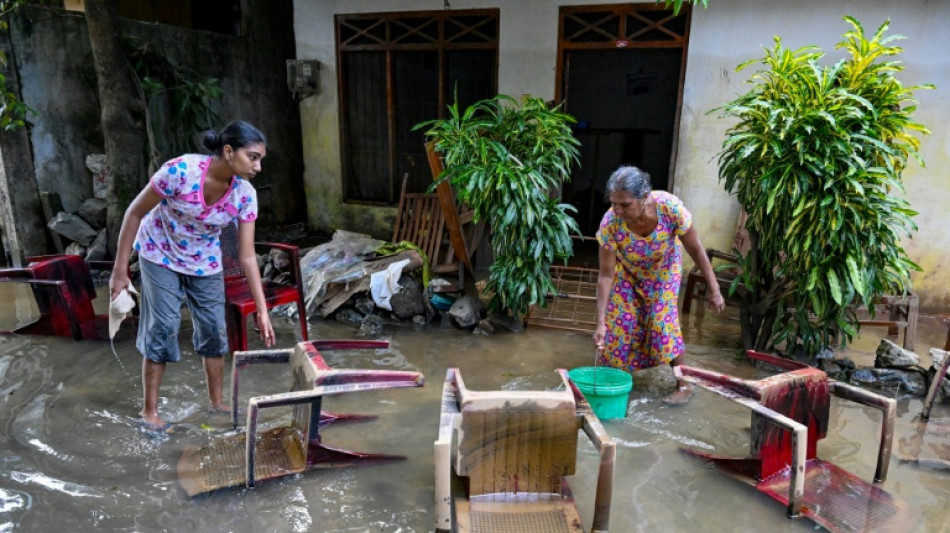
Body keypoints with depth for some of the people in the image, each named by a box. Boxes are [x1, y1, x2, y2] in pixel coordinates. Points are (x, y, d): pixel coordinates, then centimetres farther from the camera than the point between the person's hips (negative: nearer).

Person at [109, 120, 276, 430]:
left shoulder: (245, 195, -20)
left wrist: (262, 310, -17)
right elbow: (135, 212, -18)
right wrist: (120, 269, -14)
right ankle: (150, 411, 10)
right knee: (163, 328, -6)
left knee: (214, 329, 3)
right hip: (161, 254, -3)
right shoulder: (181, 170, -31)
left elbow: (247, 256, -15)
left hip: (205, 262, 4)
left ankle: (216, 404, 20)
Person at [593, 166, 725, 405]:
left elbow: (696, 250, -21)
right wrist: (601, 322, -29)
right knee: (618, 320, -5)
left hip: (663, 270, -1)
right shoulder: (610, 223, -35)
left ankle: (684, 386, 8)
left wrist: (713, 289, -14)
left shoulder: (671, 207, -37)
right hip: (628, 272, 1)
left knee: (663, 320, -9)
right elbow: (606, 274, -27)